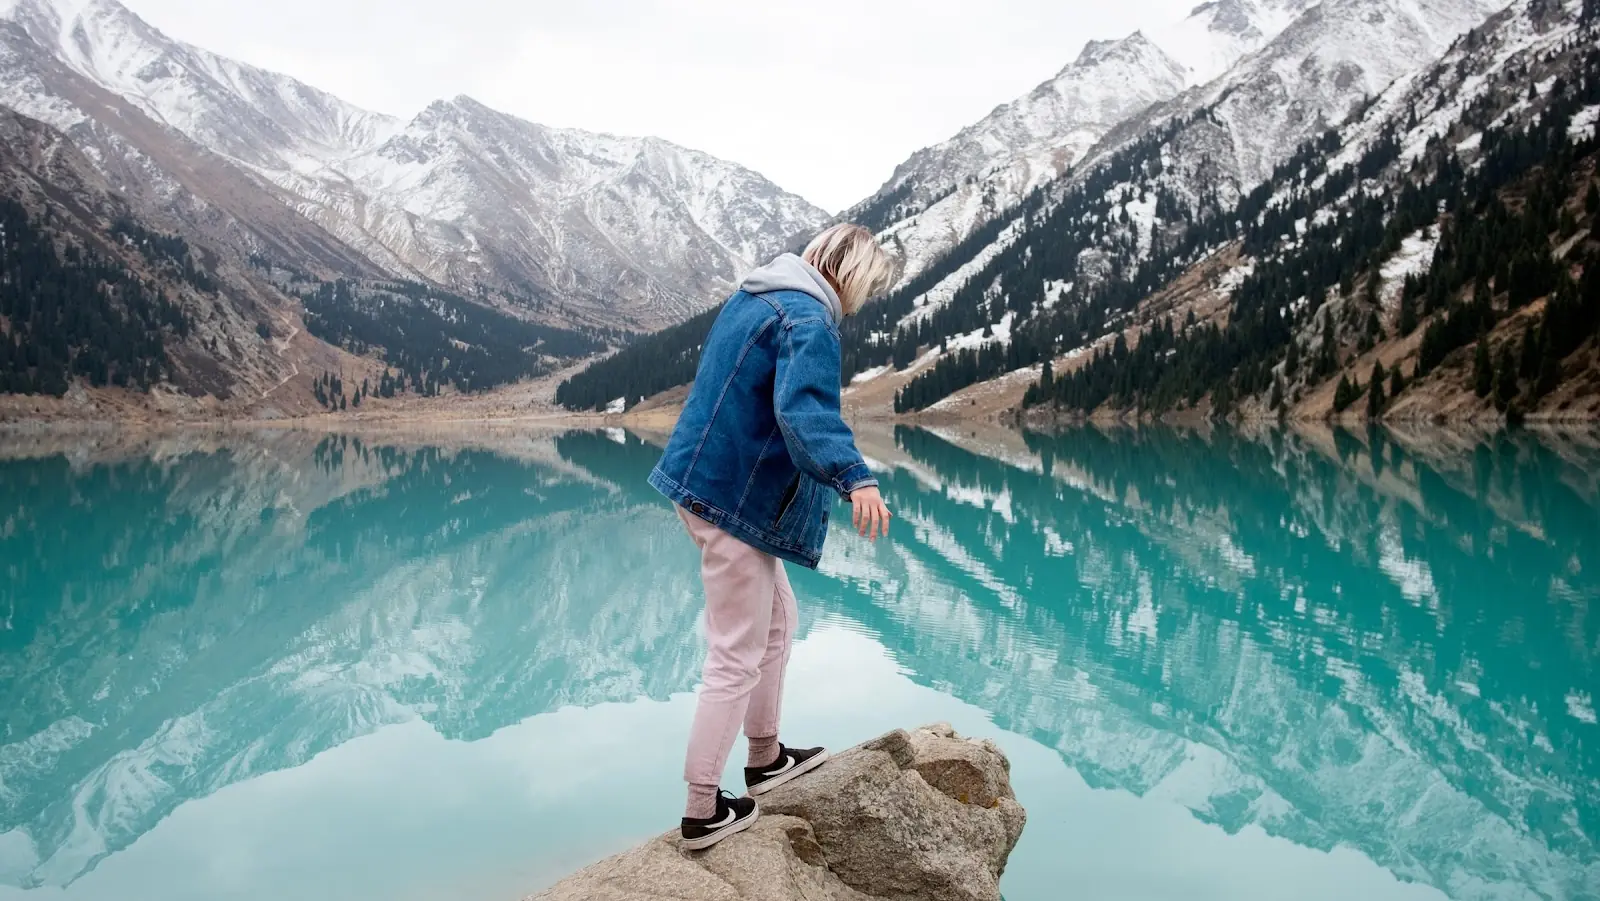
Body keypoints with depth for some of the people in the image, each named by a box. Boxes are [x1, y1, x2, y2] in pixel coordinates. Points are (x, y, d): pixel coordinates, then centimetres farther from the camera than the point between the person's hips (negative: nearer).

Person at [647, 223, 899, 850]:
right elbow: (804, 408, -37)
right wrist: (854, 477, -50)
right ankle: (703, 812, 10)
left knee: (776, 620, 22)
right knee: (736, 656, -1)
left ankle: (766, 759, 36)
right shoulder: (810, 319, -18)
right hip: (734, 498, -11)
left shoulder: (757, 296, 14)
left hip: (712, 481, 11)